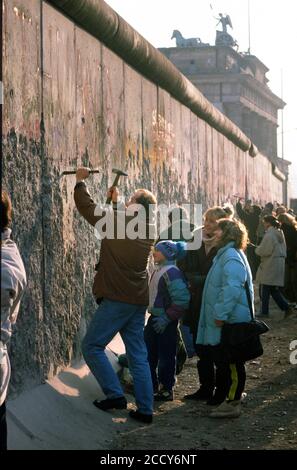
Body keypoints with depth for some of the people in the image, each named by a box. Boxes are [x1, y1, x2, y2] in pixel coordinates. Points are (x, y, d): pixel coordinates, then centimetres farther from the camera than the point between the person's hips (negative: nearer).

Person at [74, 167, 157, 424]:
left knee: (92, 346, 4)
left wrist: (81, 182, 13)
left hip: (116, 299, -7)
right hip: (139, 300, 7)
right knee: (138, 355, 8)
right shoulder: (150, 231, 8)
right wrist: (116, 201, 34)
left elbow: (87, 206, -1)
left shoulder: (118, 222, -11)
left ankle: (115, 394, -2)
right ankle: (145, 409, 7)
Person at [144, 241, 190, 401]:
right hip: (155, 318, 10)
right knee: (148, 353, 14)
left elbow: (181, 299, -23)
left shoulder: (171, 272, -18)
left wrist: (167, 318, -22)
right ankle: (152, 386, 26)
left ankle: (166, 391, 11)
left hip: (166, 322, -10)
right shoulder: (158, 270, 11)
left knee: (166, 357, 0)